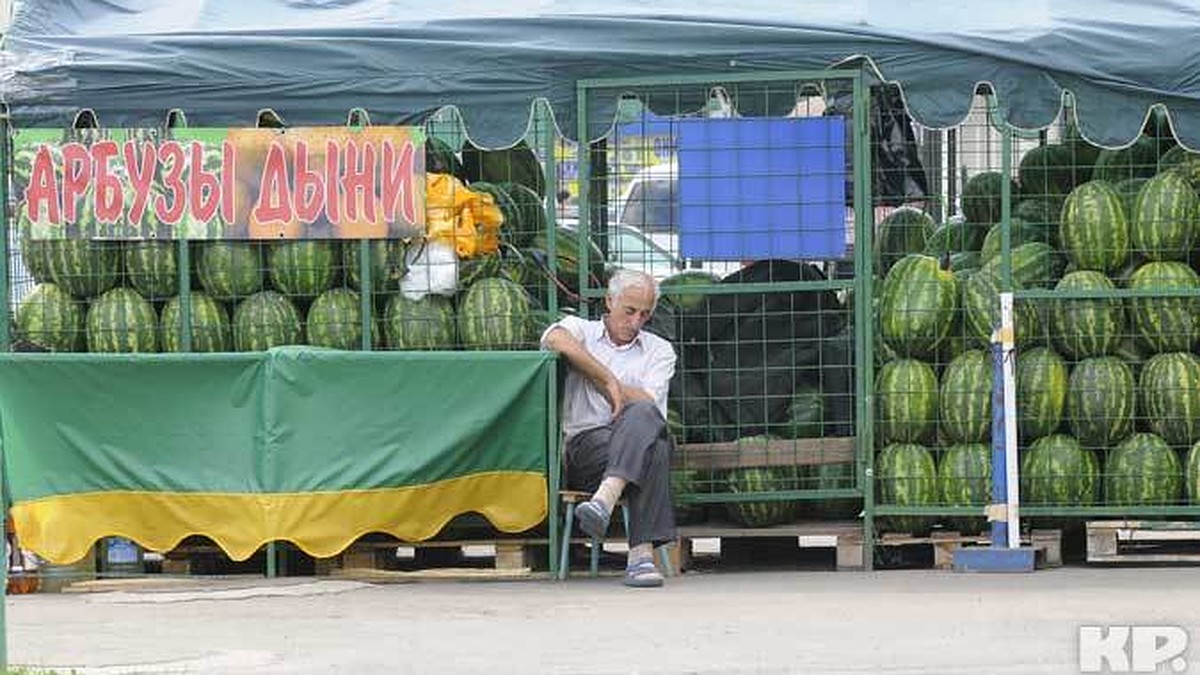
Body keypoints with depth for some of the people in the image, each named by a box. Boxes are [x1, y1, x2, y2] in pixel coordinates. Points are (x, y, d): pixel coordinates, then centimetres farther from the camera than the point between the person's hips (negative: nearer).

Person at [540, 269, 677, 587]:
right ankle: (642, 550, -51)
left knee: (642, 416, -37)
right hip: (586, 443, -2)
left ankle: (605, 500, -56)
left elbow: (648, 404, 2)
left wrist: (596, 380, 4)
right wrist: (608, 379, -9)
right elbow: (556, 340, -12)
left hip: (641, 437, 2)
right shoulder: (581, 329, 17)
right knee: (654, 450, -36)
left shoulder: (660, 351, 22)